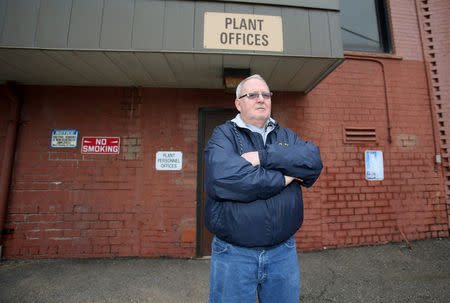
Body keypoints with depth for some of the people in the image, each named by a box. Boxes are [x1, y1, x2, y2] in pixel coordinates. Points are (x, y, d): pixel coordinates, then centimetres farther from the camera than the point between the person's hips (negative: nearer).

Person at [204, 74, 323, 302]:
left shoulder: (287, 136, 11)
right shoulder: (223, 135, -4)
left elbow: (314, 160, -9)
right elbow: (222, 178, -24)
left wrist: (264, 156, -20)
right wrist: (283, 178, -15)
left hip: (283, 251, 4)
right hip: (234, 253, -3)